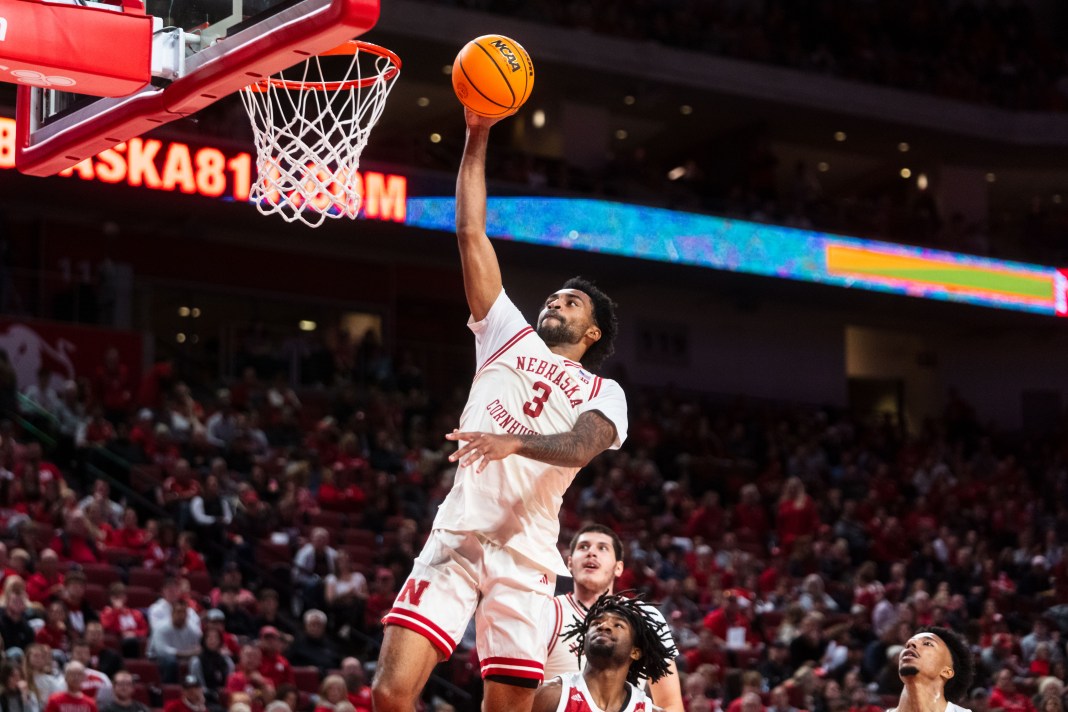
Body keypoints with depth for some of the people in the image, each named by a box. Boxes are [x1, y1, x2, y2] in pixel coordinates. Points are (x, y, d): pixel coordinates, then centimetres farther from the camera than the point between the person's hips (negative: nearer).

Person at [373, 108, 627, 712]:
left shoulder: (604, 394, 14)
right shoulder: (511, 338, 21)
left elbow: (580, 446, -9)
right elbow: (471, 233, 17)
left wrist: (514, 442, -28)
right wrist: (478, 139, 12)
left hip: (526, 559, -1)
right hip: (457, 539, 1)